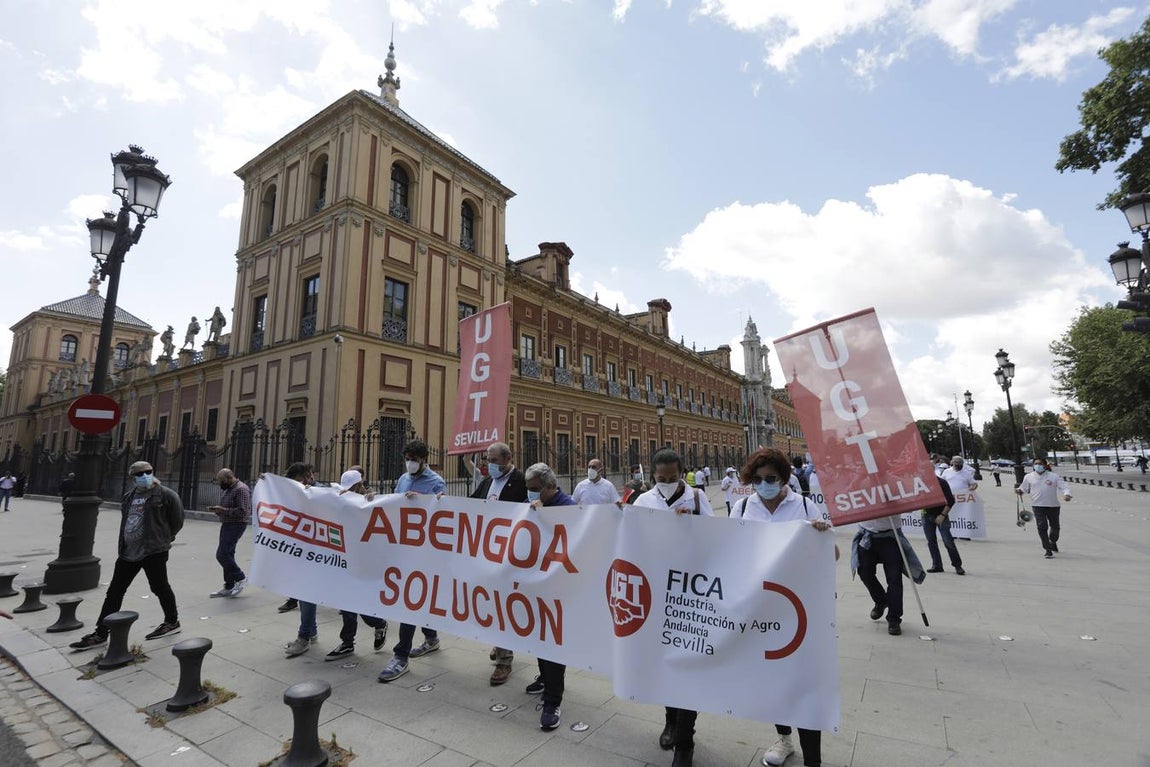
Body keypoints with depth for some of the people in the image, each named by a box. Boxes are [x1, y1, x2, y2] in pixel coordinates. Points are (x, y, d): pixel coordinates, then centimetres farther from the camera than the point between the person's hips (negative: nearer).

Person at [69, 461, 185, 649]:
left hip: (153, 551, -7)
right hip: (128, 552, 7)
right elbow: (126, 522, 23)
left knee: (160, 587, 4)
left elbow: (177, 519, -7)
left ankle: (172, 622, 21)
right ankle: (100, 633, 22)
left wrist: (164, 538, 2)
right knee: (114, 592, 11)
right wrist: (123, 544, 16)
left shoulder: (165, 495, -9)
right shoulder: (129, 497, 12)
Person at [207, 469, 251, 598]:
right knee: (227, 555, 12)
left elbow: (243, 511, -24)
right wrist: (217, 509, 7)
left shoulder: (241, 489, -17)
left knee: (222, 554, -12)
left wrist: (223, 510, -20)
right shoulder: (228, 489, 15)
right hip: (227, 525, 10)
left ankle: (241, 578, 3)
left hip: (236, 526, -10)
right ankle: (229, 587, 19)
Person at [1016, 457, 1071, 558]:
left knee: (1055, 526, 16)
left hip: (1053, 505, 1)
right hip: (1038, 506, -1)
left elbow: (1063, 486, -7)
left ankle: (1053, 542, 46)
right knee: (1042, 527, -11)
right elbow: (1024, 488, 12)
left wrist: (1066, 494, -27)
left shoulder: (1053, 476, -1)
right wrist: (1019, 490, -9)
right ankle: (1048, 550, -3)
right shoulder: (1029, 477, 4)